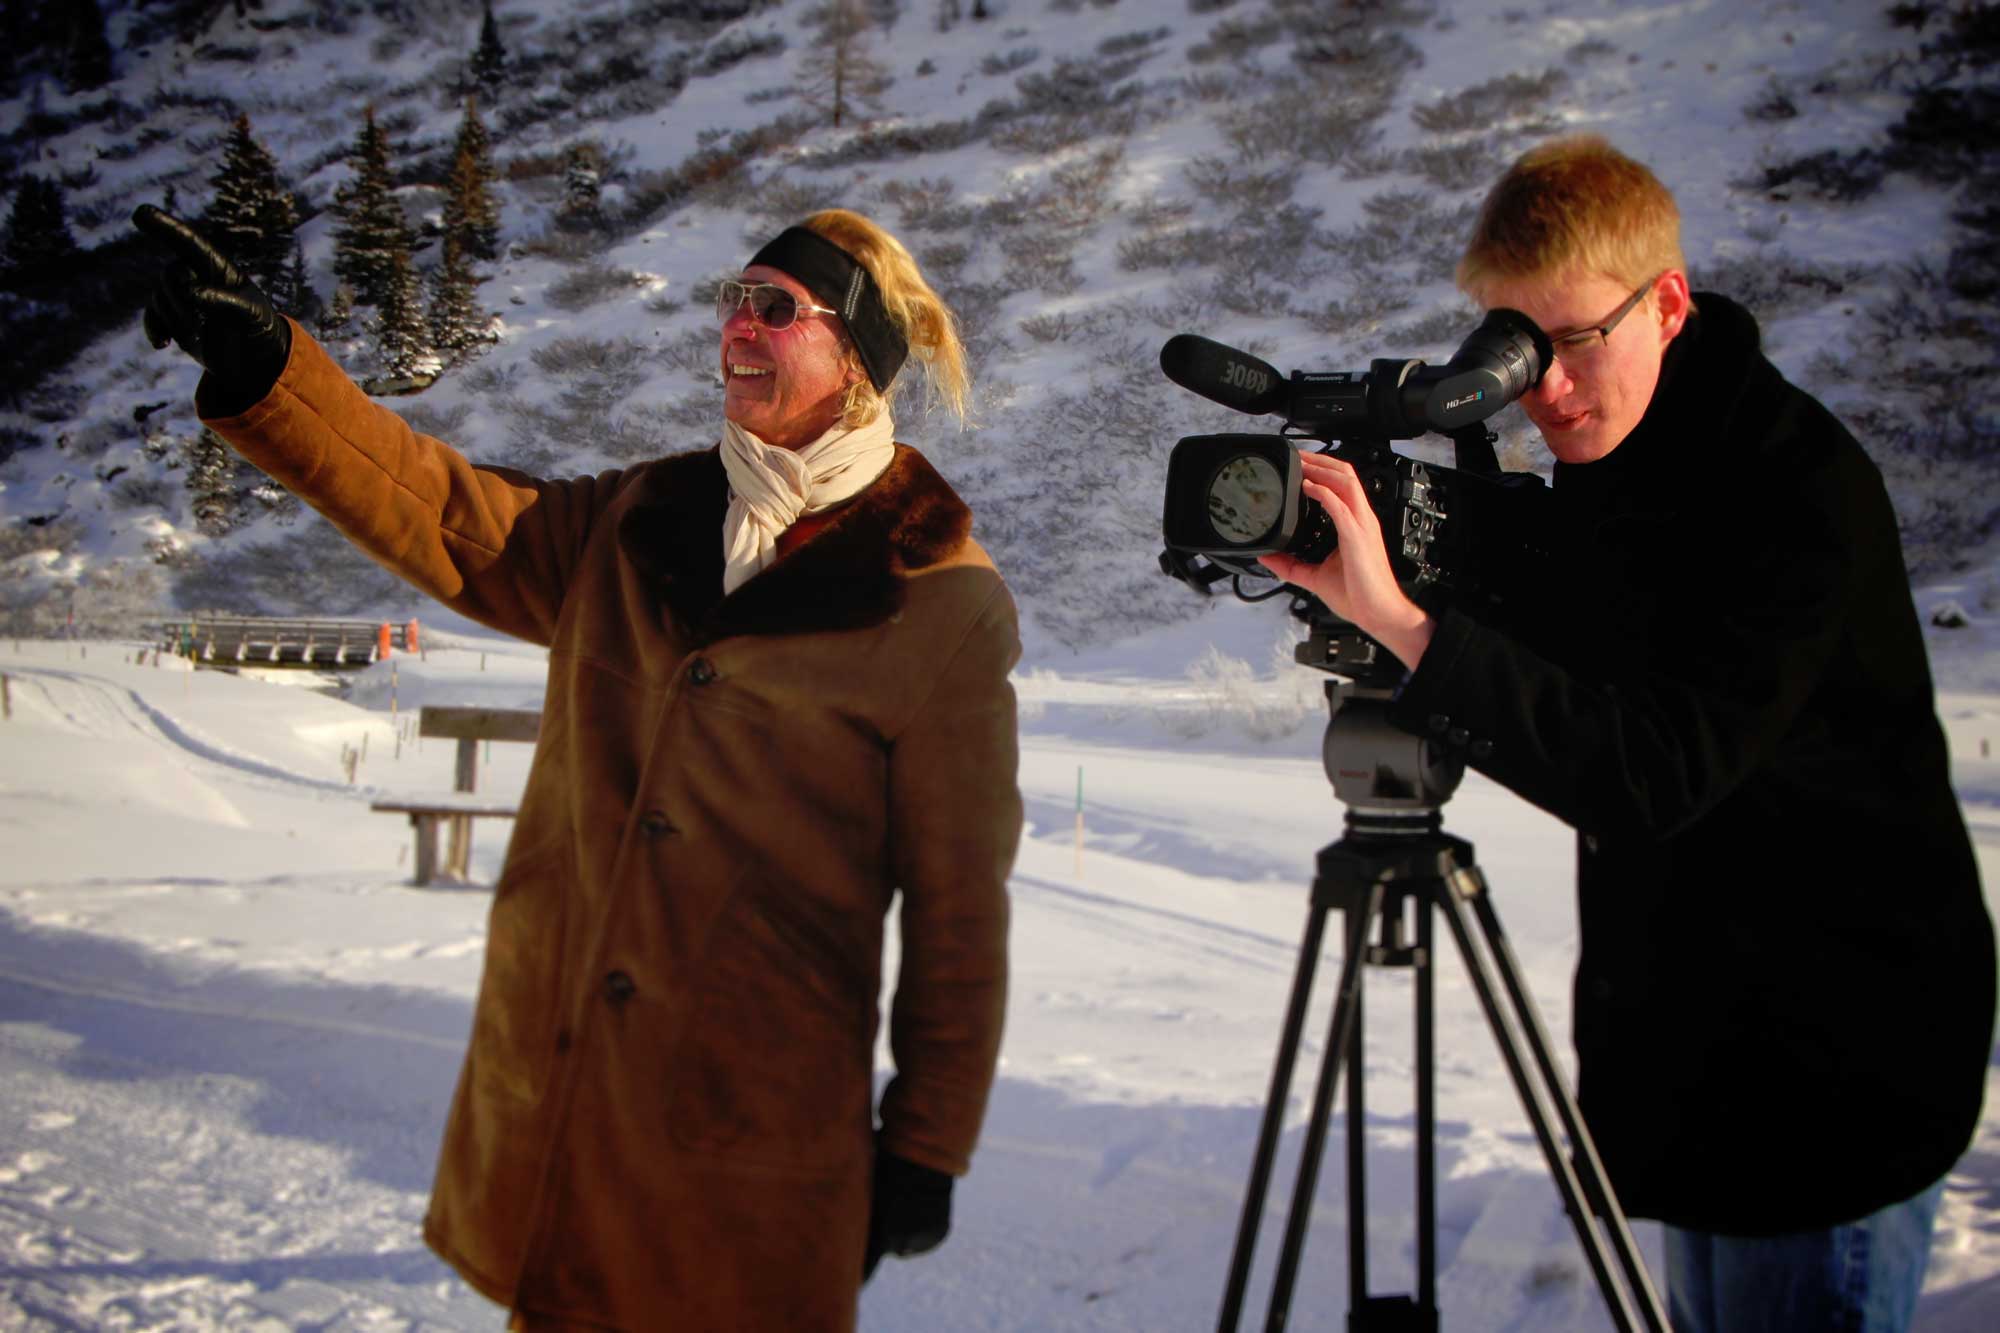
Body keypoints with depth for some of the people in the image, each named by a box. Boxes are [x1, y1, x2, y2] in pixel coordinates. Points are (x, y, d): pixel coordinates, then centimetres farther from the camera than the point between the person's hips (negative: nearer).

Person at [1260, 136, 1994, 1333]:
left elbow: (1660, 767, -34)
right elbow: (1552, 686, 10)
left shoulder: (1801, 485, -23)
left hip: (1836, 1062, -8)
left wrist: (1407, 625, -41)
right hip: (1699, 1031, 8)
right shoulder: (1608, 463, 2)